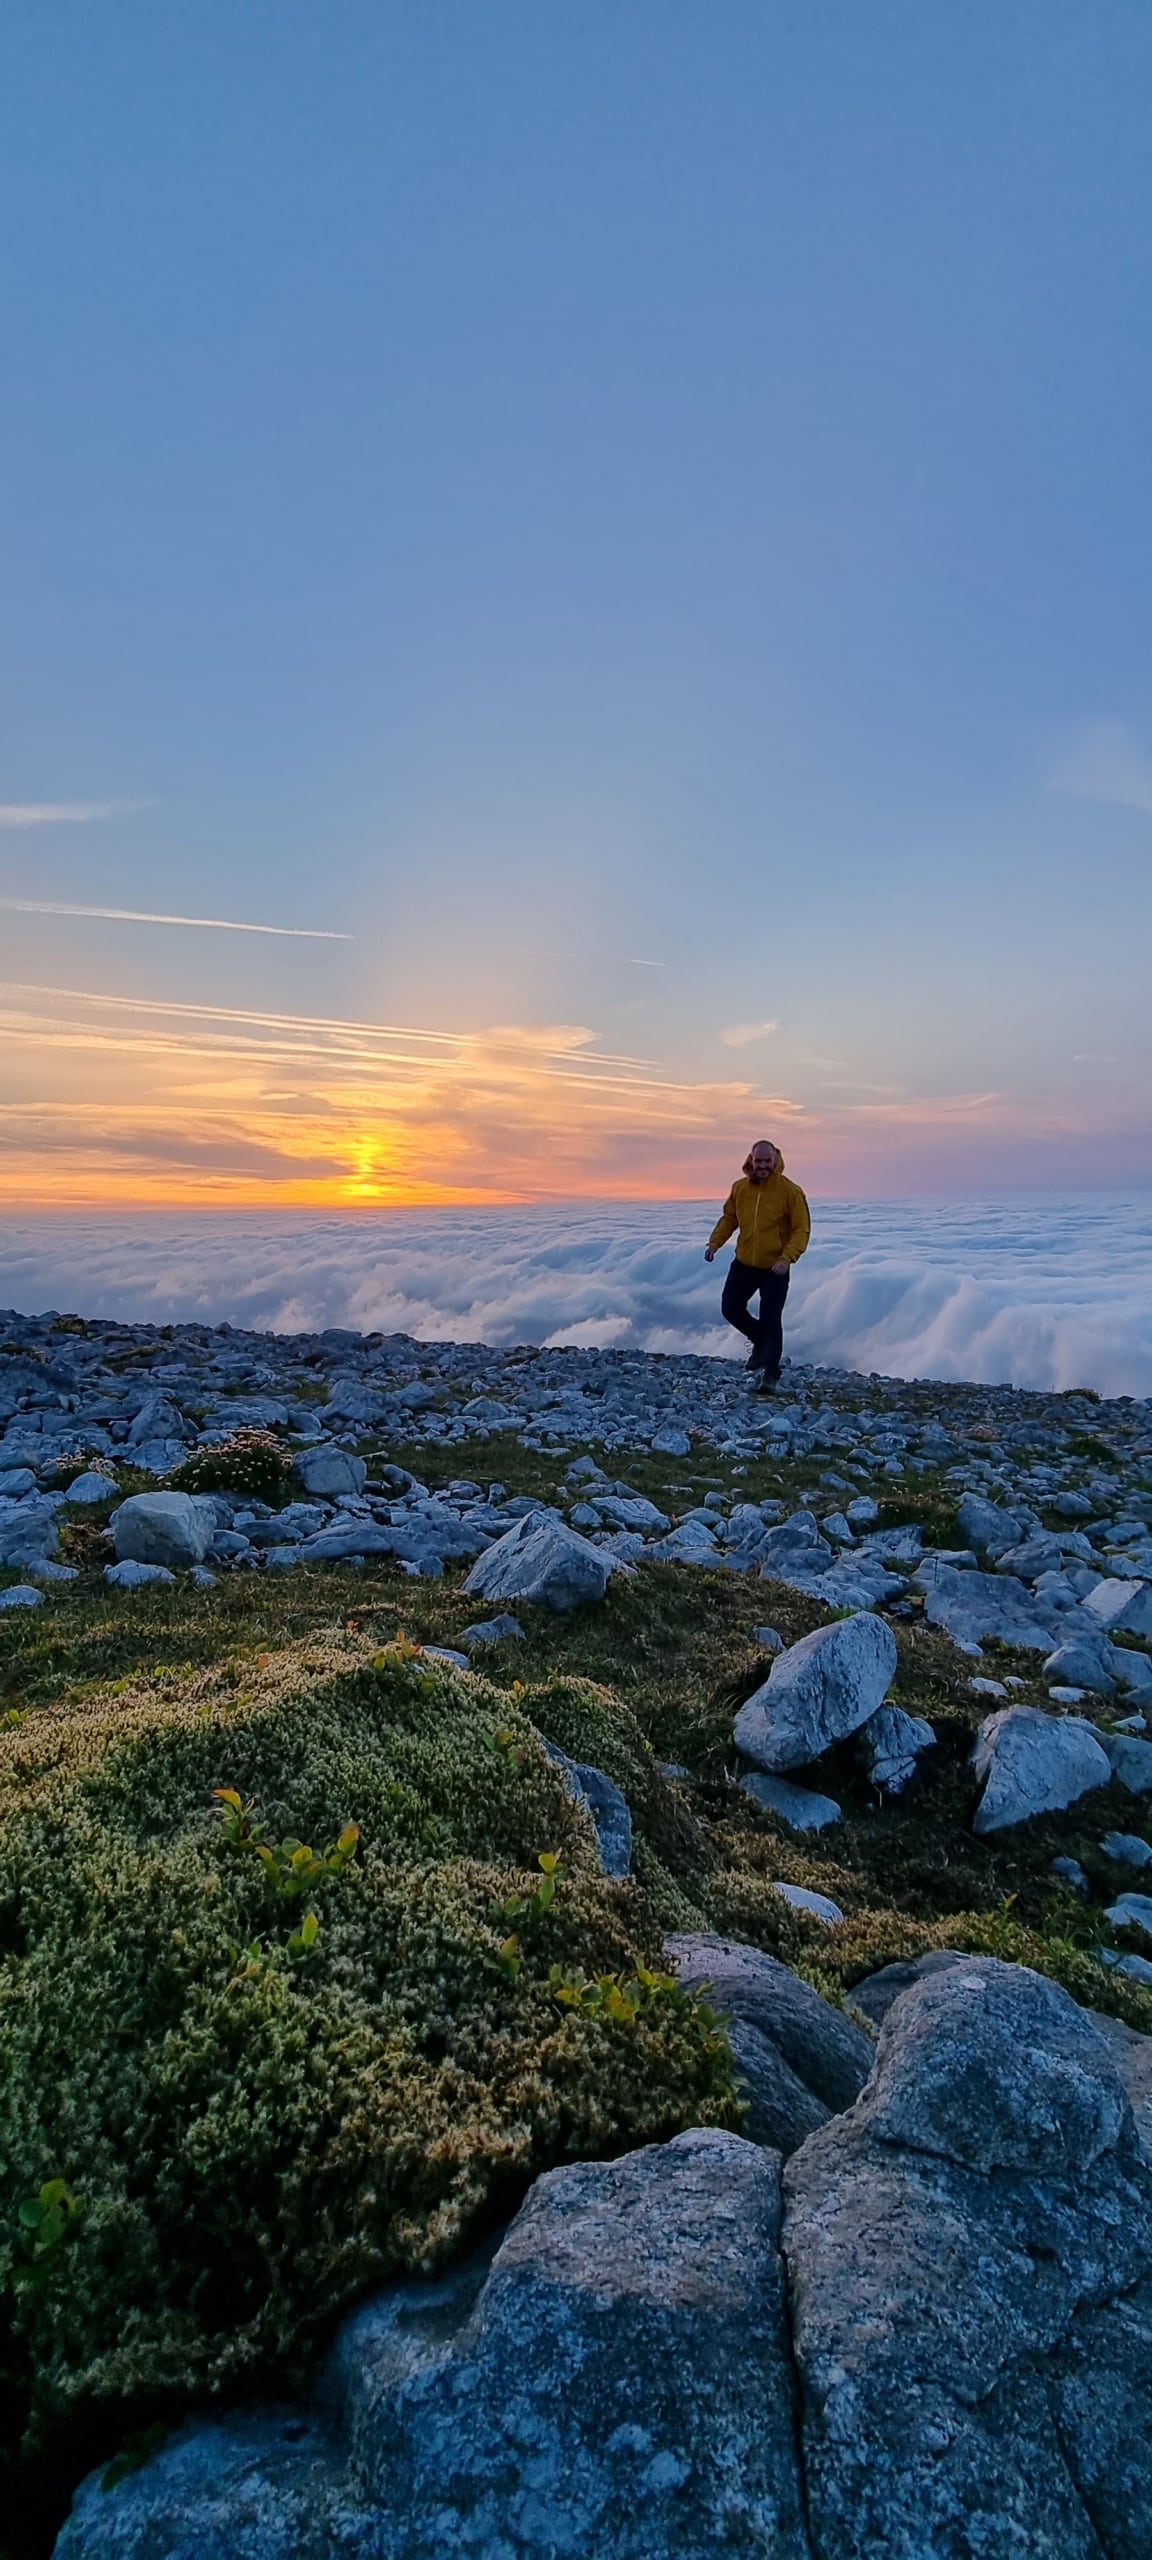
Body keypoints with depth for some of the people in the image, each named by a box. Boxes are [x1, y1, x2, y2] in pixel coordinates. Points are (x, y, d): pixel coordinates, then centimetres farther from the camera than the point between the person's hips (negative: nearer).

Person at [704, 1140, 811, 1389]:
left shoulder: (790, 1191, -13)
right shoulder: (739, 1188, 0)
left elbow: (802, 1229, -12)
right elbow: (729, 1218, 13)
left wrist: (787, 1258, -25)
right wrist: (715, 1242, -1)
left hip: (775, 1268, -5)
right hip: (744, 1263, 5)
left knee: (770, 1321, -5)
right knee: (730, 1308, 10)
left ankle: (769, 1373, 6)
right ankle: (761, 1340, 35)